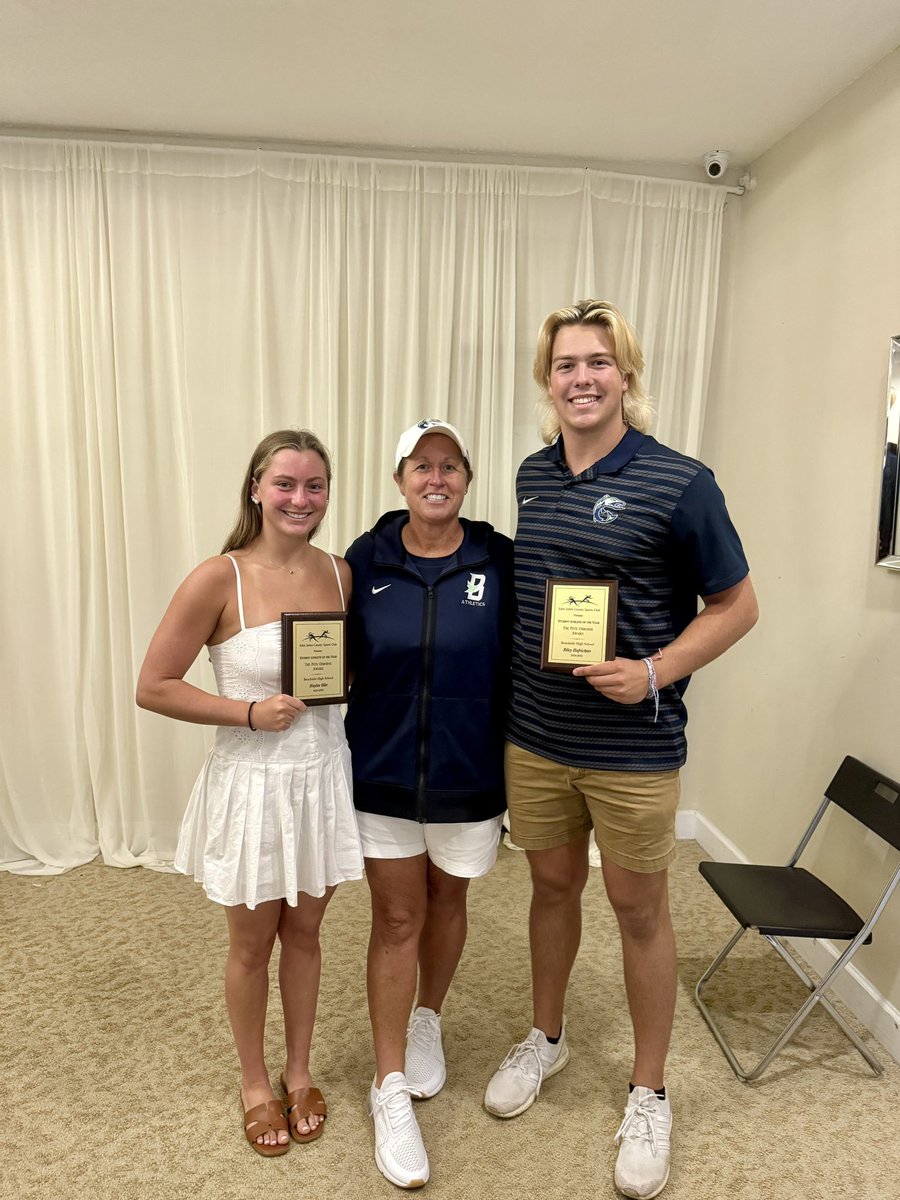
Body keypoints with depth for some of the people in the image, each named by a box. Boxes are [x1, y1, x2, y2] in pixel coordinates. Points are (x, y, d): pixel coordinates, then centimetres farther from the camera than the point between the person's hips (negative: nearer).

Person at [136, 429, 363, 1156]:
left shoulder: (341, 574, -3)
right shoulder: (219, 580, -16)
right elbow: (153, 687, -12)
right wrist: (249, 712, -19)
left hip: (324, 777, 3)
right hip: (252, 783, -3)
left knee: (304, 934, 20)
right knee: (252, 944, 17)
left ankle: (300, 1071, 44)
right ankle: (255, 1082, 42)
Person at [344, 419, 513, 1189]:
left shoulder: (500, 562, -9)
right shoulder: (366, 561, -6)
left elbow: (522, 668, -4)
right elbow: (338, 663, 2)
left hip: (468, 777, 1)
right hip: (381, 773, 0)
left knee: (445, 901, 20)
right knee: (396, 919, 9)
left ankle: (427, 1023, 48)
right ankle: (390, 1088, 26)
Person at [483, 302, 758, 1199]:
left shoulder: (678, 484, -13)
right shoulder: (532, 476, 4)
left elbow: (736, 604, -7)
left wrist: (655, 672, -20)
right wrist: (511, 686, 8)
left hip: (633, 747, -4)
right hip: (534, 736, 5)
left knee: (639, 911, 11)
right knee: (552, 886, 20)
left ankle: (648, 1095, 33)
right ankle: (546, 1037, 44)